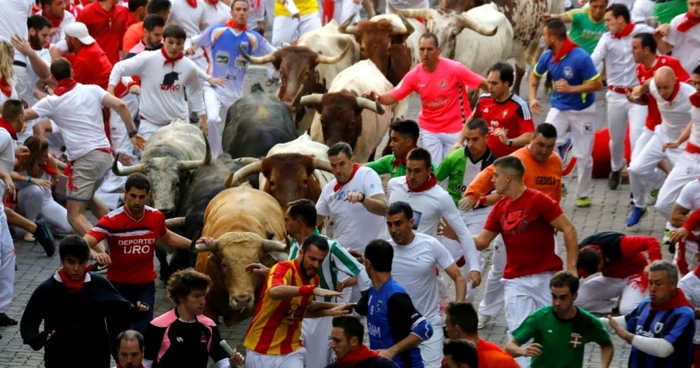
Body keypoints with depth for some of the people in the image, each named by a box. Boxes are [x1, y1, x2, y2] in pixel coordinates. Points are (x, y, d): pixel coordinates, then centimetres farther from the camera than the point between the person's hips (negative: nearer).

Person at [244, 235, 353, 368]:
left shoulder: (314, 279, 3)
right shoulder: (283, 269, -19)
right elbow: (274, 291, -43)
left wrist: (329, 312, 3)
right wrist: (313, 290, -50)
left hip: (291, 352, 5)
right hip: (260, 351, -5)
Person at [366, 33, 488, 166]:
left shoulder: (454, 69, -17)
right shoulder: (414, 75, -7)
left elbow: (484, 84, -12)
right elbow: (392, 97, -4)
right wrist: (378, 97, -24)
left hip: (455, 130, -3)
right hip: (429, 130, 3)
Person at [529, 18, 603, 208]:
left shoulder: (580, 57, -25)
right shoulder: (547, 57, -7)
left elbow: (597, 84, -20)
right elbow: (535, 76, 15)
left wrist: (571, 89, -27)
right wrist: (533, 98, 2)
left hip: (582, 111, -4)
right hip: (559, 109, 4)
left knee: (583, 156, 6)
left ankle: (583, 195, 24)